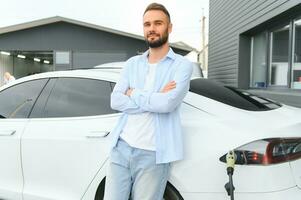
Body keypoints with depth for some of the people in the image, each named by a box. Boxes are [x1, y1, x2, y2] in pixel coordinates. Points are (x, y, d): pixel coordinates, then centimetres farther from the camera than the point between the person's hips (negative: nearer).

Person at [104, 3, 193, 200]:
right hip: (121, 148, 4)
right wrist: (155, 99, -11)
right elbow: (116, 101, -2)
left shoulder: (182, 65, -3)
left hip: (153, 155, -4)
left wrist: (134, 94, -5)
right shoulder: (133, 63, 10)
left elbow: (167, 103, -19)